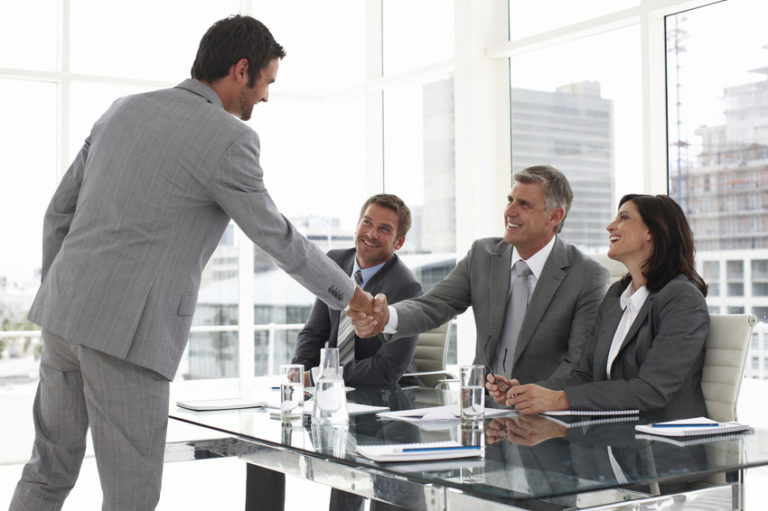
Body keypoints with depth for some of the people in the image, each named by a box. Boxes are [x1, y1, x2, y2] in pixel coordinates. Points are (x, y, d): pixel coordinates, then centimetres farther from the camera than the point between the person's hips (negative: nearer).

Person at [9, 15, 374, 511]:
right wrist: (350, 293, 13)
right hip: (127, 331, -8)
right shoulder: (229, 139, -9)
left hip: (65, 309, 8)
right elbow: (275, 235, -1)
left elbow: (59, 212, 15)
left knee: (49, 470, 19)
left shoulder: (124, 110, 13)